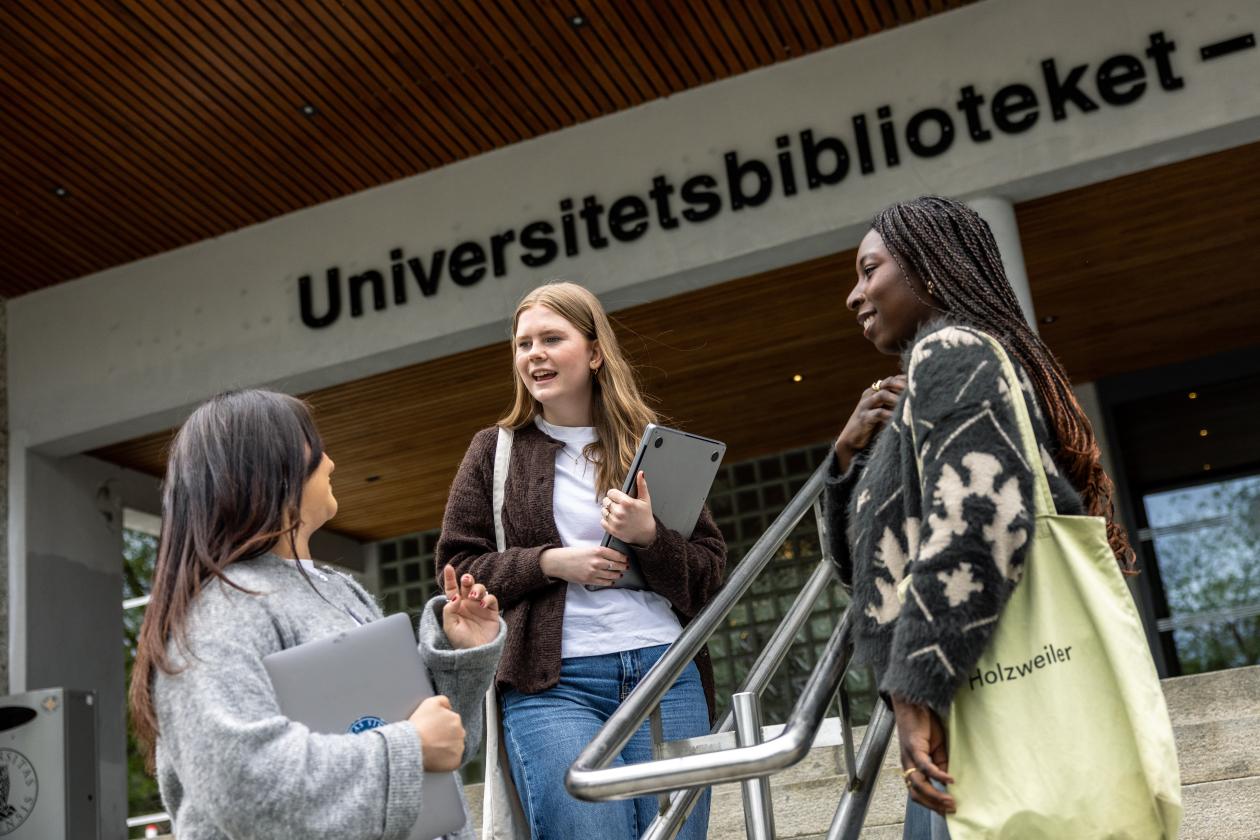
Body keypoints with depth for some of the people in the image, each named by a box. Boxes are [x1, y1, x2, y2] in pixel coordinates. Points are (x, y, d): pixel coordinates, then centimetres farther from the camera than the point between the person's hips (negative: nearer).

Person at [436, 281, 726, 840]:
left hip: (664, 671, 2)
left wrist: (649, 538, -10)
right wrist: (550, 562, -8)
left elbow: (713, 572, 10)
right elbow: (456, 567, 7)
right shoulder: (495, 451, 11)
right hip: (550, 683, -2)